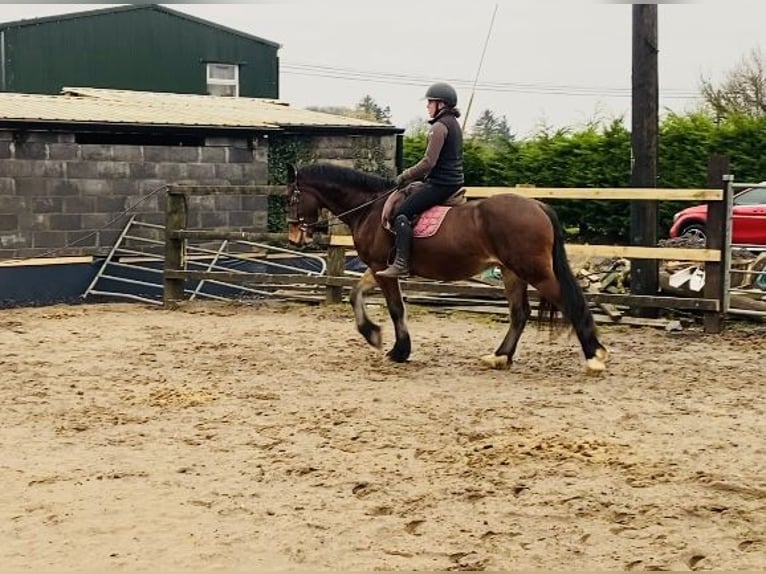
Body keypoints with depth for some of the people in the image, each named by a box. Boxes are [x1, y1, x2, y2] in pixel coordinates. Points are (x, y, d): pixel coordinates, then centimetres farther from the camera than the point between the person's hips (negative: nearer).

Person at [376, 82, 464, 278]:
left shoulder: (439, 126, -15)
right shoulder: (453, 124, 16)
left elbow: (428, 163, -20)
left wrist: (405, 176, -7)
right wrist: (415, 175, 18)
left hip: (440, 183, -11)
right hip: (454, 181, 11)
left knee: (402, 212, -13)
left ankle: (401, 264, -20)